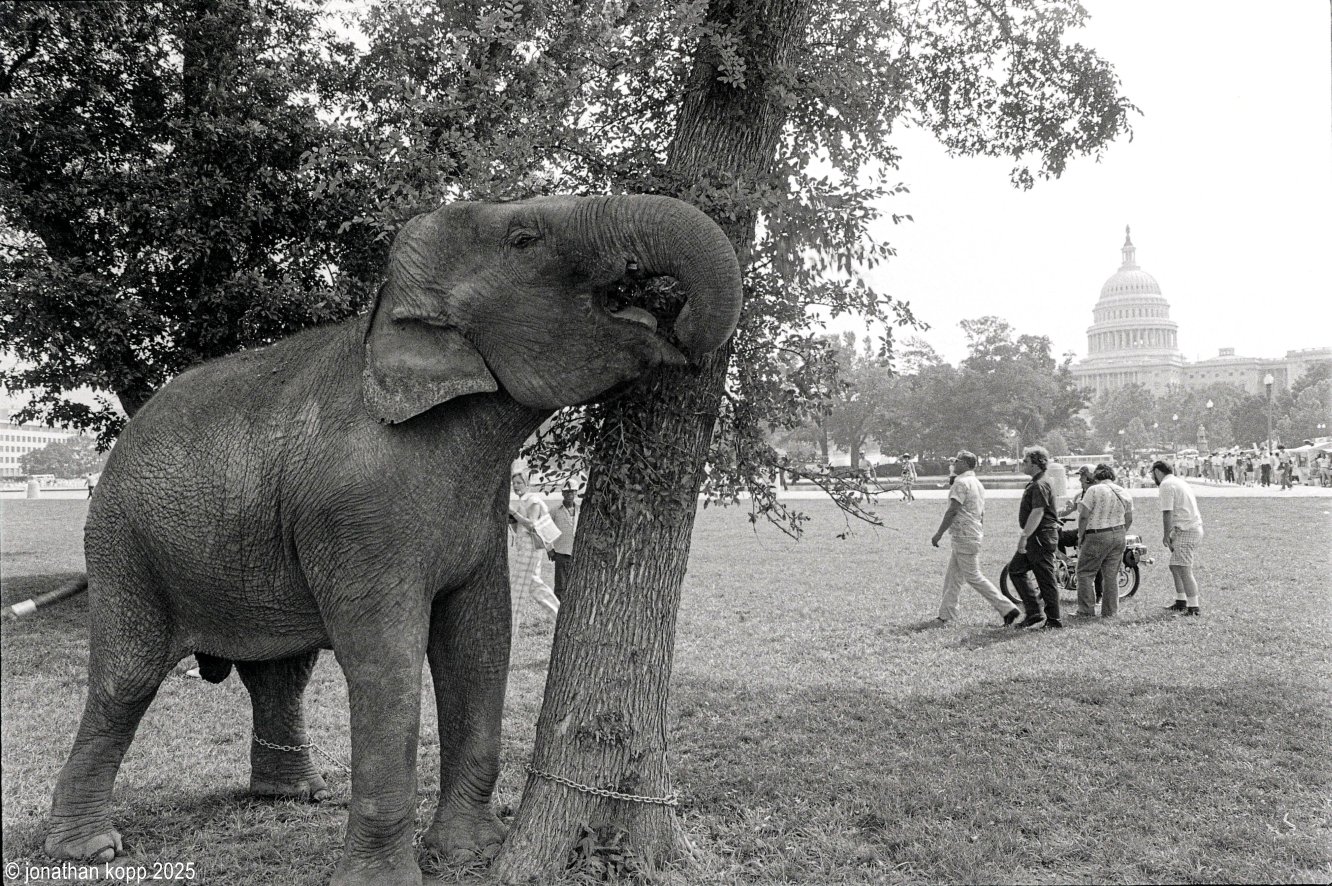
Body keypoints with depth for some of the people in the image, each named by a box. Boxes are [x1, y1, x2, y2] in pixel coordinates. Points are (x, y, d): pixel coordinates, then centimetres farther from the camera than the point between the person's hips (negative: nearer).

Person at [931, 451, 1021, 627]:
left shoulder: (961, 483, -15)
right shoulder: (977, 483, 15)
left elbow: (952, 511, -19)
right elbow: (982, 513, 18)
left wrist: (939, 533, -14)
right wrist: (980, 534, 23)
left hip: (964, 537, -10)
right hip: (974, 535, 10)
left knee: (973, 577, -6)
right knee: (952, 577, 13)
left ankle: (1007, 609, -5)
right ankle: (946, 615, 16)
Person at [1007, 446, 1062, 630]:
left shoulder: (1040, 485, -17)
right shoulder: (1035, 484, 16)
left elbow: (1037, 513, -25)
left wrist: (1024, 536, -26)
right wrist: (1026, 536, 23)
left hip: (1041, 537, -11)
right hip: (1036, 538, 11)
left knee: (1046, 580, -3)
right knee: (1015, 569, 12)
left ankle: (1054, 620, 6)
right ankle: (1034, 613, 13)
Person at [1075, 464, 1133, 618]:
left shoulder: (1093, 490, -9)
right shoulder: (1124, 494, 10)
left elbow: (1084, 516, -13)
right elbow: (1129, 520, 14)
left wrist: (1080, 536, -4)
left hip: (1097, 536, -6)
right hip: (1118, 536, 6)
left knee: (1085, 573, 3)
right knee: (1112, 575, 10)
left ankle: (1086, 609, -1)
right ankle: (1110, 611, 12)